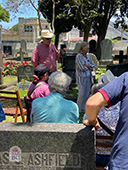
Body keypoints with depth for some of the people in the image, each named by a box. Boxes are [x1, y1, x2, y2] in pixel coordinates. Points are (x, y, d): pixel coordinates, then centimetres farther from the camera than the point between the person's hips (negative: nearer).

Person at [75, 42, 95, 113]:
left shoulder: (88, 55, 9)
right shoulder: (78, 56, -13)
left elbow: (93, 65, 7)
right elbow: (82, 68, -20)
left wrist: (87, 65, -12)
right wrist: (89, 66, -4)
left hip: (88, 77, 7)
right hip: (81, 77, -6)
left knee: (87, 93, 8)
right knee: (81, 94, -7)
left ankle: (84, 108, 19)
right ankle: (79, 109, 8)